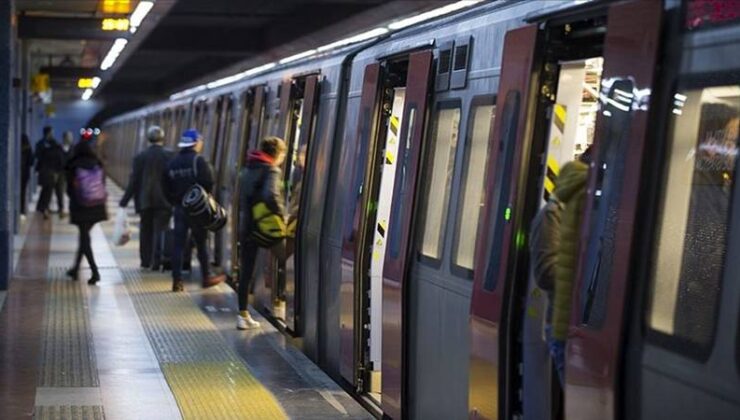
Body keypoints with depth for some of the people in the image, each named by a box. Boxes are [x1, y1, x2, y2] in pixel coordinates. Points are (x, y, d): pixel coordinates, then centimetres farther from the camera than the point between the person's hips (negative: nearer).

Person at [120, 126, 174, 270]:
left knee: (146, 231, 12)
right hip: (163, 201, -2)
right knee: (160, 230, 1)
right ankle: (156, 262, -5)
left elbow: (133, 181, -2)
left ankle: (146, 261, 16)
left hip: (145, 200, 2)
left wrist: (124, 201, 3)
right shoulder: (169, 156, -6)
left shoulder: (140, 157, -2)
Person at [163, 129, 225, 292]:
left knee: (178, 245, 4)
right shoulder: (199, 161, -12)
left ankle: (177, 280, 2)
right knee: (201, 243, 7)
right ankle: (207, 277, 16)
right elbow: (209, 184, -17)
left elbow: (166, 186, 8)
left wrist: (175, 201, 13)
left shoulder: (173, 163, 7)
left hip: (179, 208, 5)